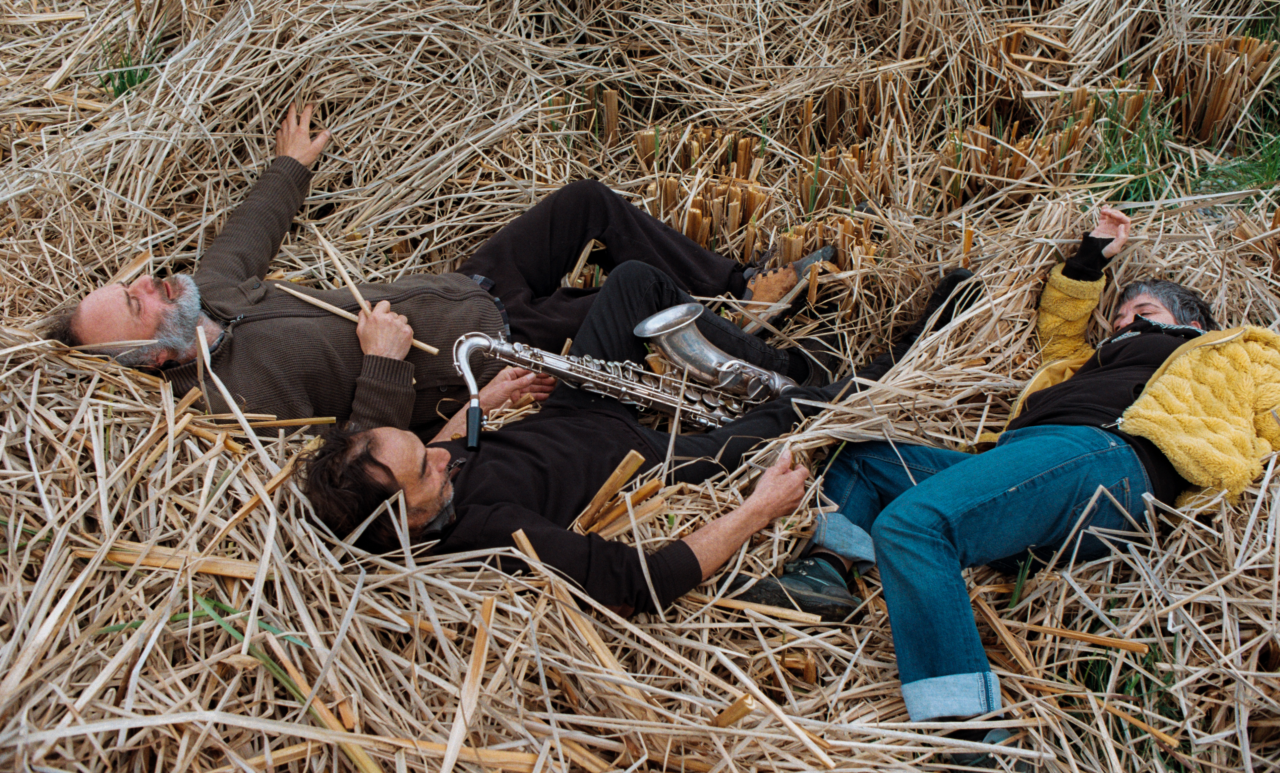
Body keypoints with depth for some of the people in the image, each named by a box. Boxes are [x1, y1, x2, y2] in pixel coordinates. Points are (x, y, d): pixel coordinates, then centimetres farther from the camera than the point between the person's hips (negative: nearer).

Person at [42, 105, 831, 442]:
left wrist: (293, 167, 34)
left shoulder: (209, 294, 0)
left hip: (463, 287, 9)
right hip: (493, 345, -9)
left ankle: (741, 286, 24)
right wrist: (382, 366, -37)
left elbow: (251, 231, 21)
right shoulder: (237, 391, -24)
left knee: (589, 200, 7)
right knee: (641, 287, -18)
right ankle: (789, 376, 4)